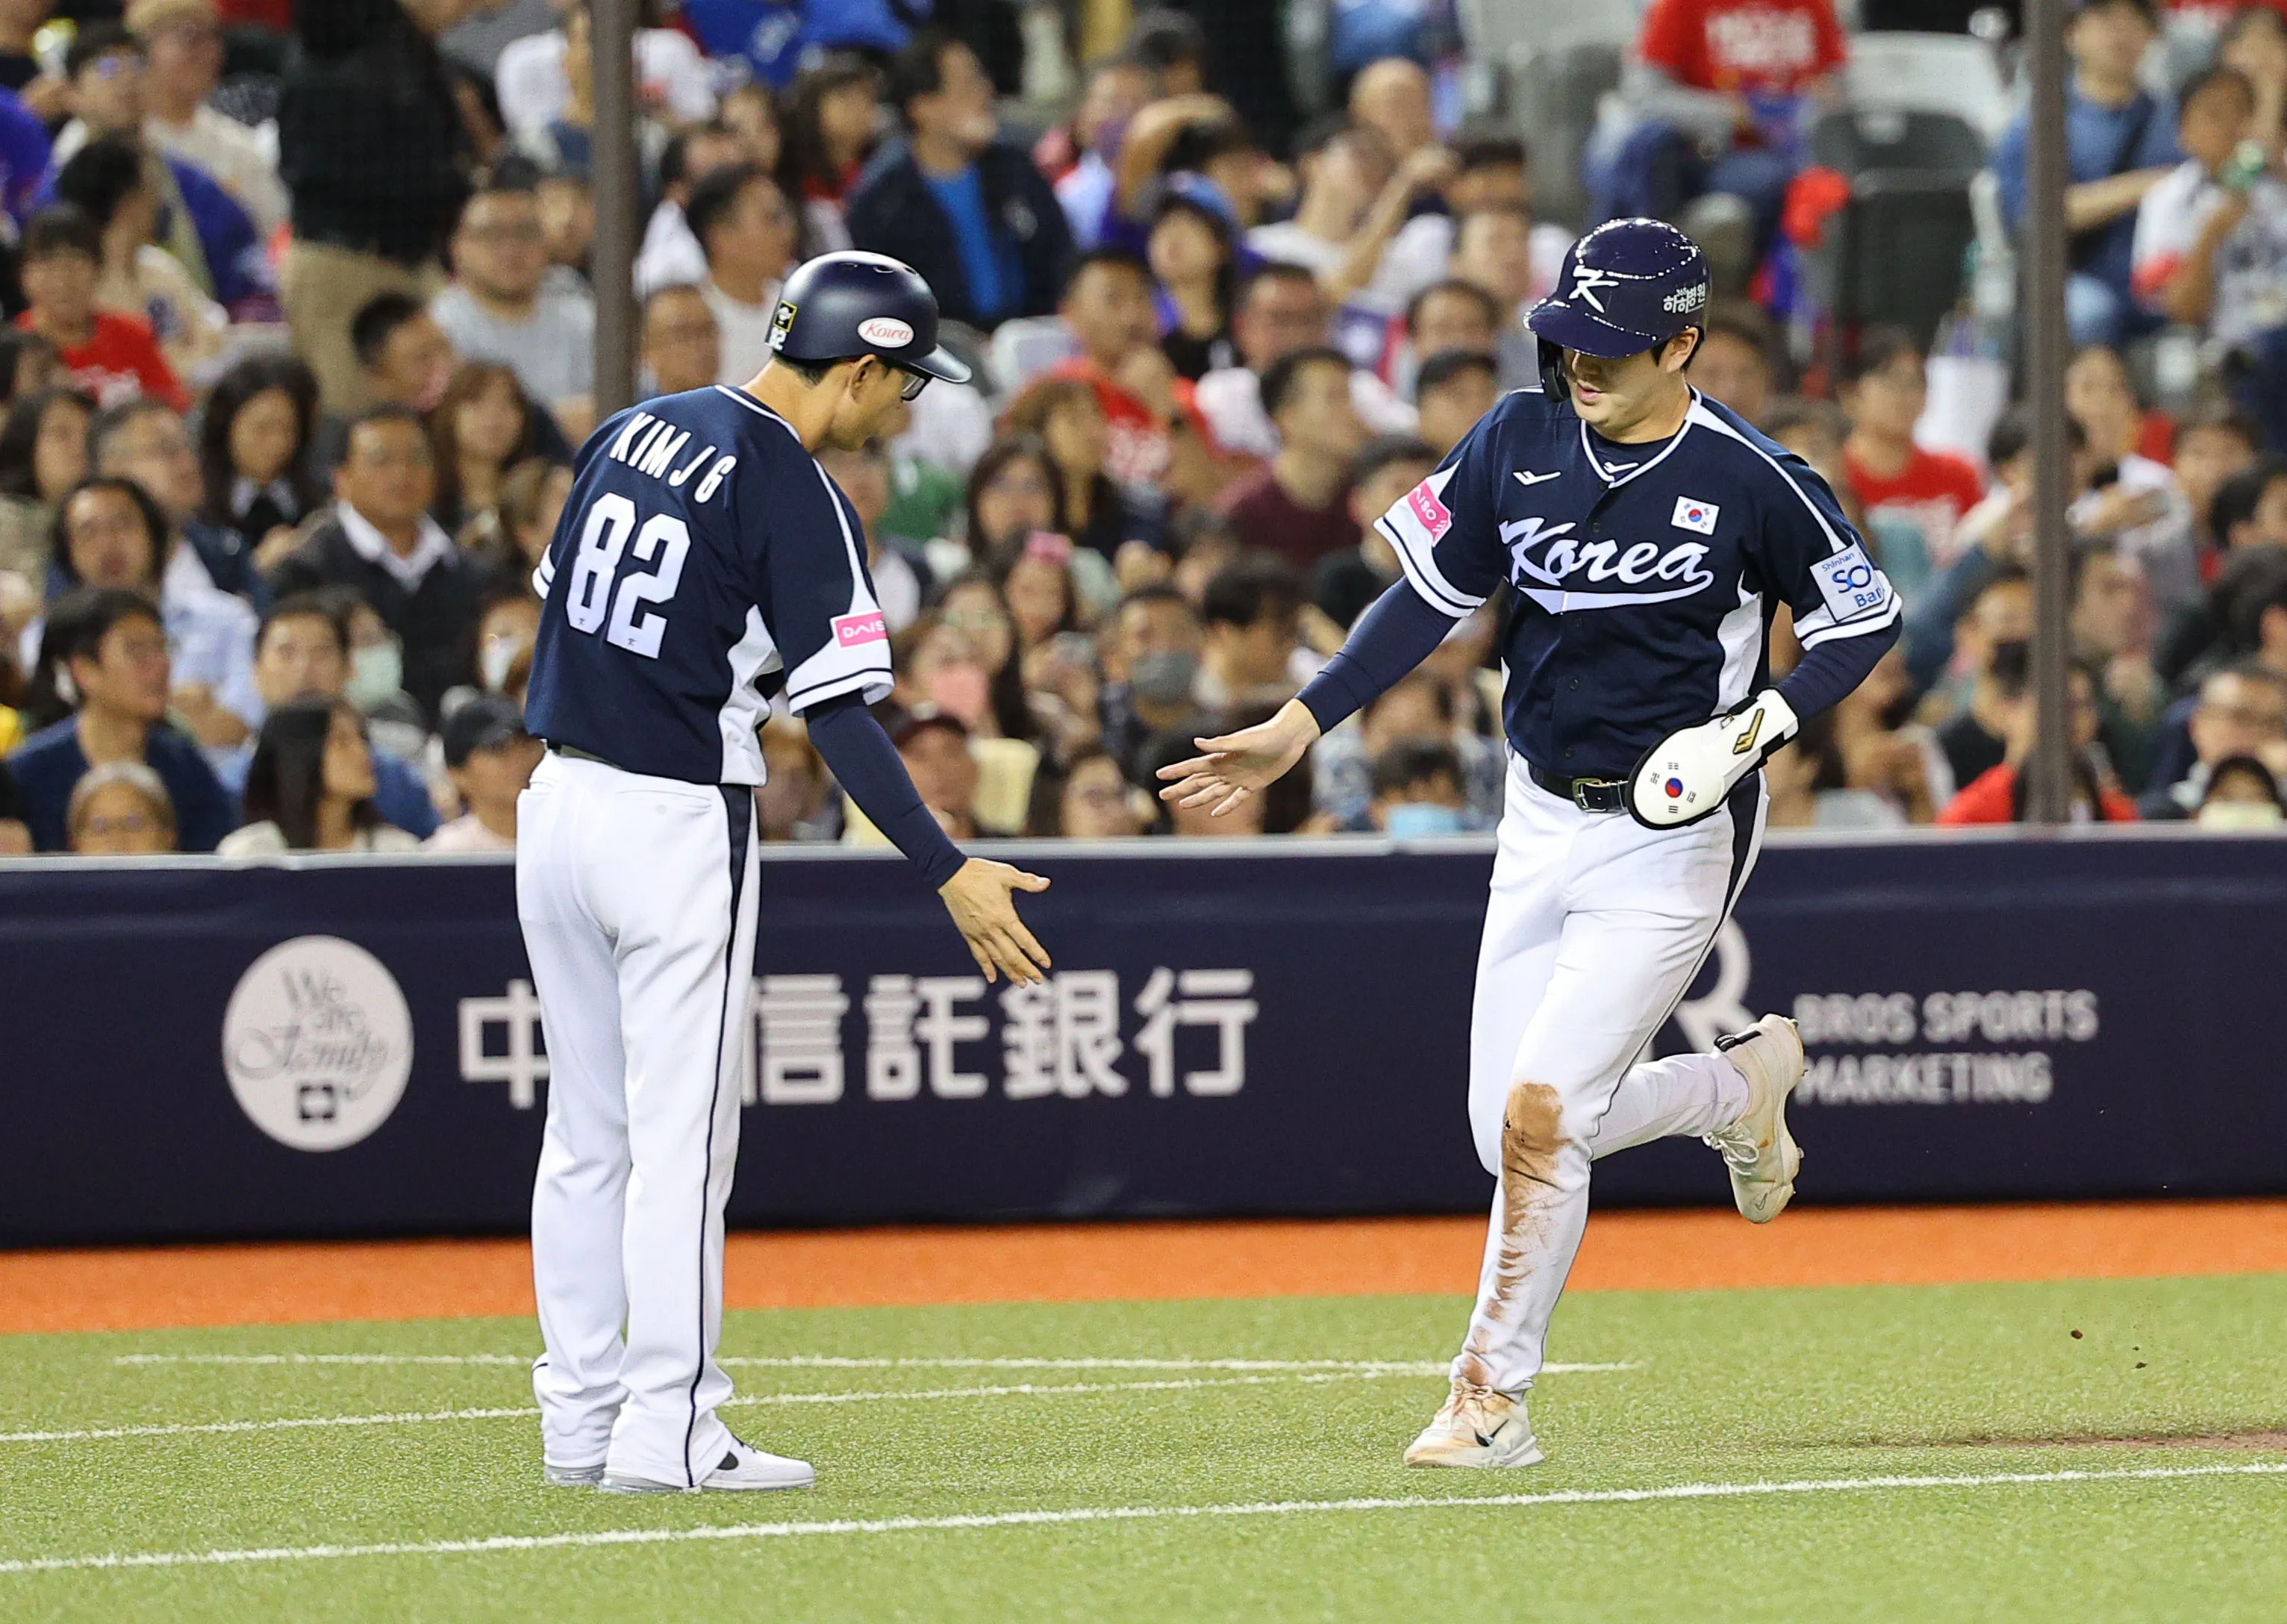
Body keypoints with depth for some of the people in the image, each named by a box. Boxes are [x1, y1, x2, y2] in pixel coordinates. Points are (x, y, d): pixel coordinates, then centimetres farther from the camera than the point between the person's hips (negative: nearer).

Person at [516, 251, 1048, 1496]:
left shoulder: (635, 432, 9)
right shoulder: (798, 502, -14)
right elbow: (837, 717, -19)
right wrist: (949, 873, -20)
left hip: (557, 800, 7)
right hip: (675, 828, -7)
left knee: (586, 1130, 13)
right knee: (679, 1136, -2)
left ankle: (579, 1419, 15)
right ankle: (667, 1434, -3)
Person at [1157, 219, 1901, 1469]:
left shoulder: (1748, 481, -13)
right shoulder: (1520, 442, 0)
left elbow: (1864, 620, -2)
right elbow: (1430, 597, 6)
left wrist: (1768, 716, -19)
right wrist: (1296, 730, -2)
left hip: (1672, 839, -6)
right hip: (1543, 825, 6)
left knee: (1539, 1109, -16)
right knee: (1510, 1135, 7)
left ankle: (1491, 1396, -3)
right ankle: (1742, 1083, 34)